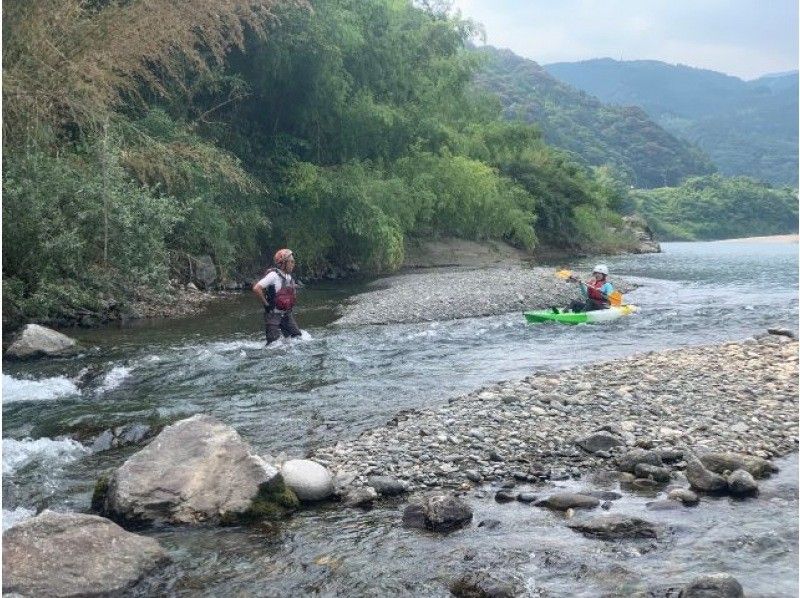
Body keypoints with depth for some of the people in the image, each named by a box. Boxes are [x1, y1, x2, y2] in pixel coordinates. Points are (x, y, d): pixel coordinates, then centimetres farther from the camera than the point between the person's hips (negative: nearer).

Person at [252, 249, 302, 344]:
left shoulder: (289, 277, 6)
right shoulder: (274, 275, -18)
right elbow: (256, 288, -26)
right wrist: (266, 303, -17)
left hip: (286, 314, 8)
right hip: (273, 315, -8)